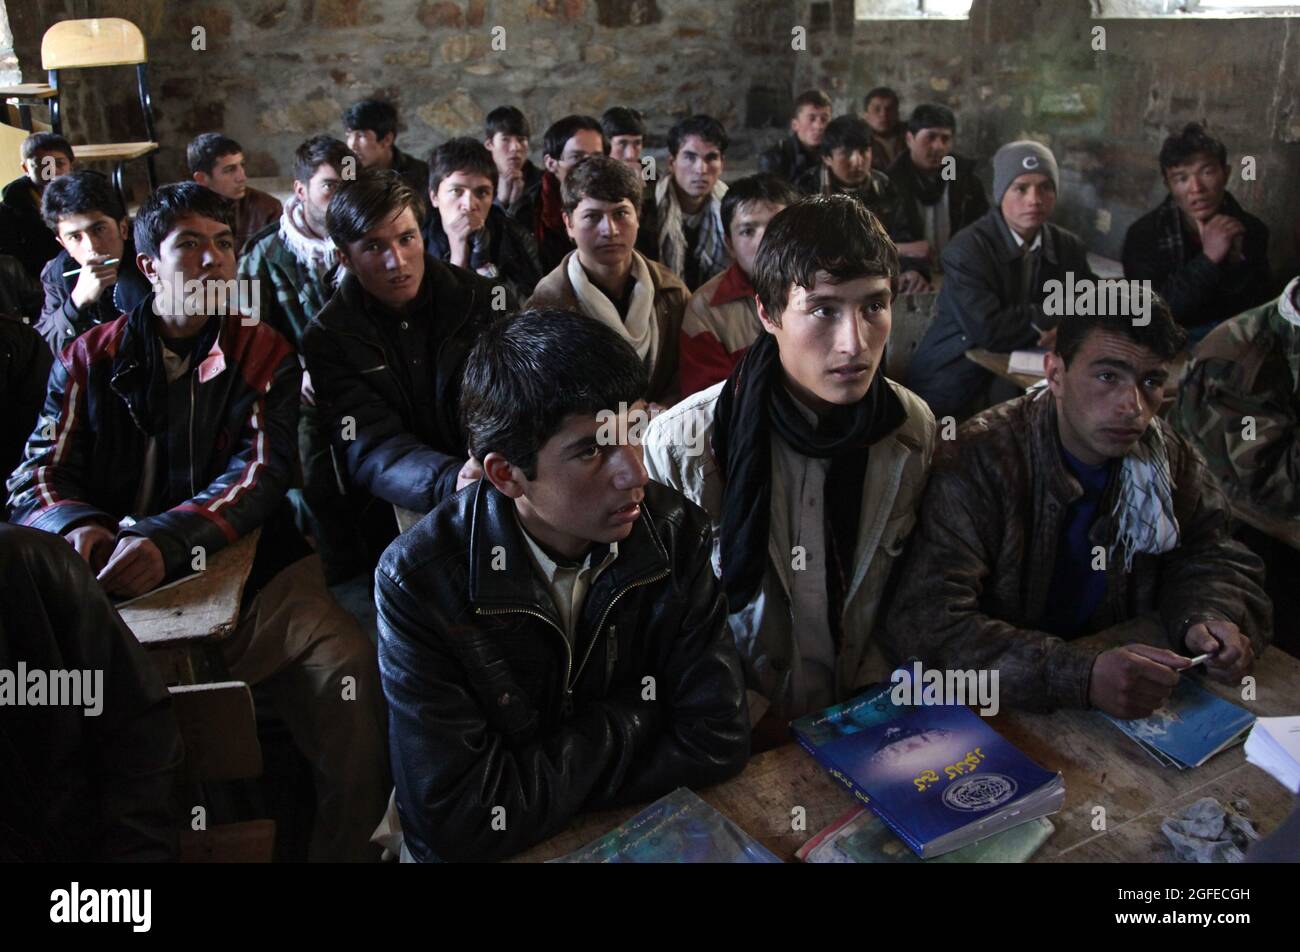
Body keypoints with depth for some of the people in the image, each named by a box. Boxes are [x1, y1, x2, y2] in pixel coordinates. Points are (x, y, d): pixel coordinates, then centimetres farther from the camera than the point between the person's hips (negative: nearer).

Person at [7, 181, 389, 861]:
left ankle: (343, 848, -1)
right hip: (113, 583, 2)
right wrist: (76, 526, -18)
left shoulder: (264, 356, 7)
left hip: (245, 567, -1)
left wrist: (166, 539, -24)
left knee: (347, 667, -26)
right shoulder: (89, 358, 12)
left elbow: (259, 474, -6)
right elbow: (40, 471, 7)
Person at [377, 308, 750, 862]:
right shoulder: (419, 582, -20)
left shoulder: (675, 536, -13)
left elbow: (717, 743, -11)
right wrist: (632, 714, -15)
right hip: (500, 853, -3)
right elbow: (459, 820, -21)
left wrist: (544, 794, -16)